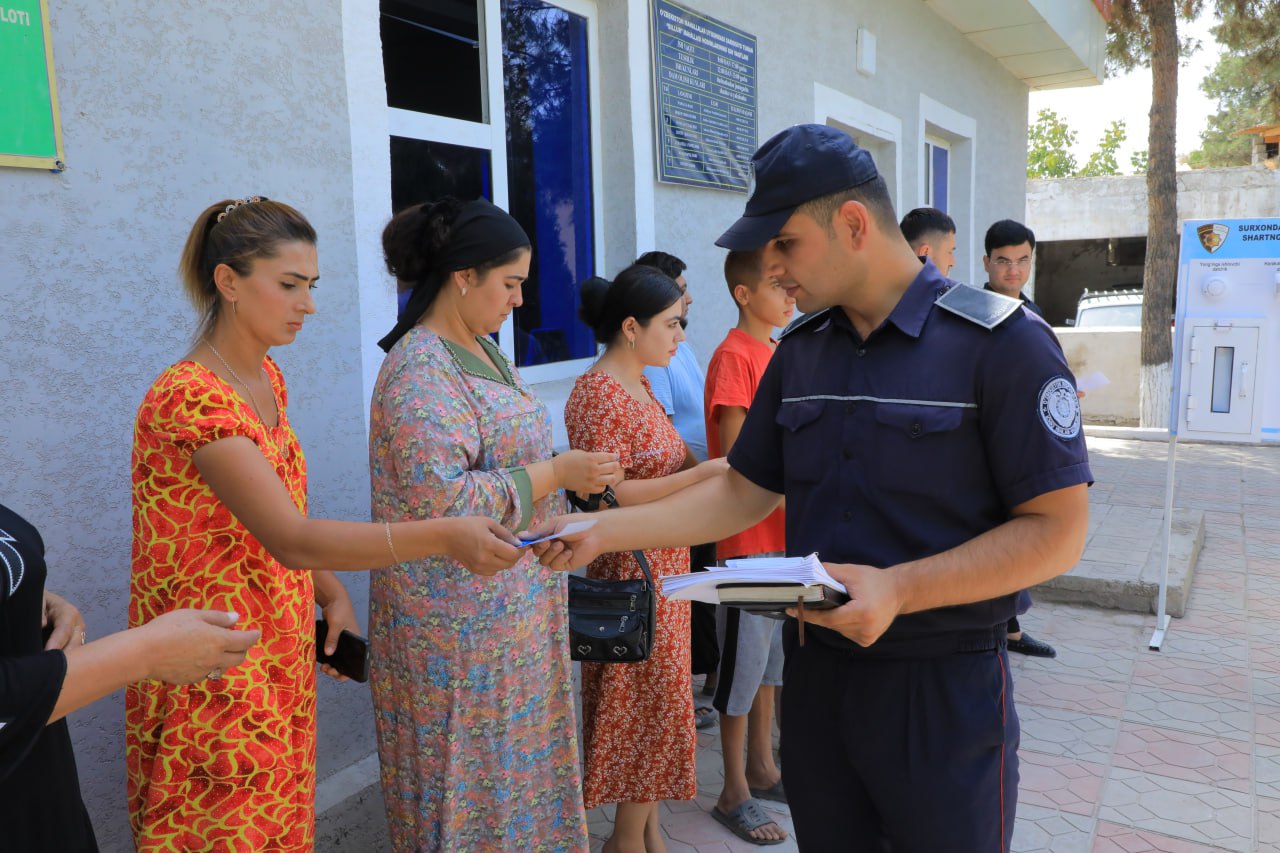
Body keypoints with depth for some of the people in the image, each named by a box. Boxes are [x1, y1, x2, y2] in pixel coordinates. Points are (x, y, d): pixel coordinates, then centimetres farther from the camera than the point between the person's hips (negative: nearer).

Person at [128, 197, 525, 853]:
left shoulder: (267, 378, 5)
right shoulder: (189, 397, -23)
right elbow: (289, 538, -31)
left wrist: (330, 591, -2)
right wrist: (444, 536, -39)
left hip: (278, 660, 8)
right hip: (214, 676, -7)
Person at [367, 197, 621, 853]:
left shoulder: (481, 348, 10)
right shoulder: (420, 369, -19)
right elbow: (440, 499, -27)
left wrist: (570, 475, 8)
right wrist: (554, 473, -21)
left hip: (513, 599, 9)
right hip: (460, 619, -9)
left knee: (515, 754, 20)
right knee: (472, 774, 7)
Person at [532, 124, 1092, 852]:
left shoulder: (1000, 341, -13)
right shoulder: (800, 352, 5)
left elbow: (1057, 532, -14)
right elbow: (741, 493, 8)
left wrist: (898, 590, -24)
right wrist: (602, 531, 0)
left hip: (945, 682, -5)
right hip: (815, 670, 5)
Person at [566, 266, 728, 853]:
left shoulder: (639, 386, 12)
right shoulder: (597, 393, -17)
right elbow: (606, 495, -23)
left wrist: (707, 465, 1)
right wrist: (701, 474, -23)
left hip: (662, 568, 9)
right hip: (631, 576, -9)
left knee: (657, 709, 16)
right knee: (647, 712, 2)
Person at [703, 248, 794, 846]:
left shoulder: (777, 352, 11)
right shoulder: (733, 356, -15)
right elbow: (738, 455, -19)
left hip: (784, 530, 8)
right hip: (749, 534, -8)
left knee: (773, 653, 18)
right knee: (744, 659, 3)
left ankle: (762, 769, 33)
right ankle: (734, 793, 18)